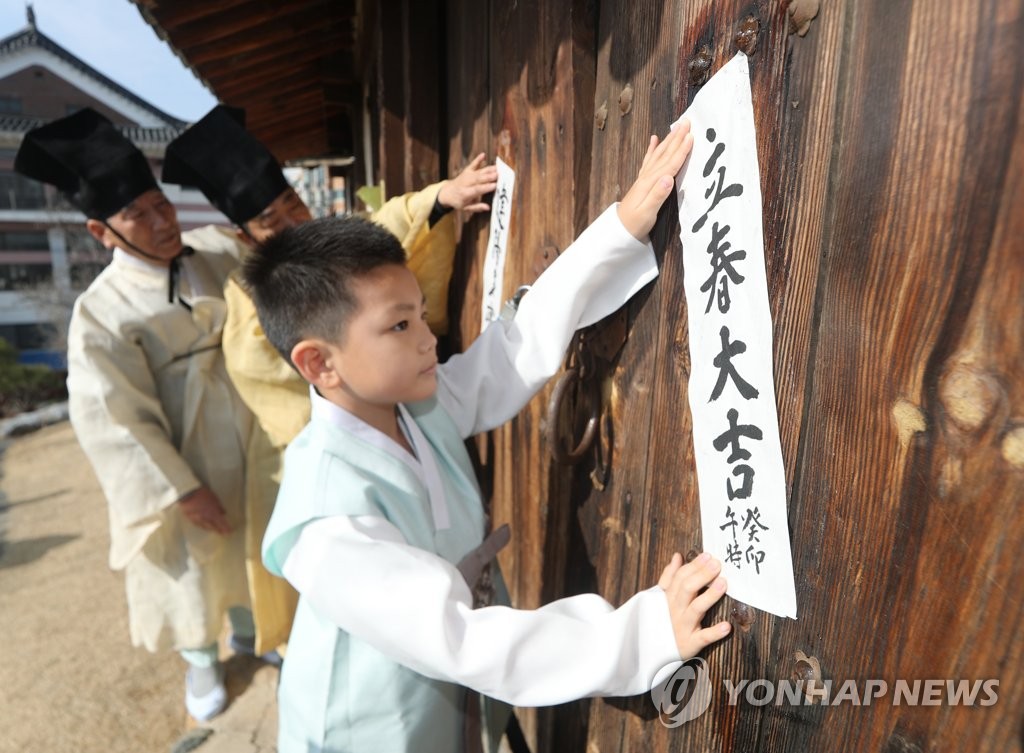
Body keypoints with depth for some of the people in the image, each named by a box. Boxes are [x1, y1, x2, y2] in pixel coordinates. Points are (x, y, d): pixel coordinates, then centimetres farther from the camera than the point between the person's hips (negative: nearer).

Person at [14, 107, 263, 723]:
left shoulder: (219, 253, -7)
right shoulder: (103, 311, -19)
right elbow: (117, 423, -18)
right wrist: (183, 492, -16)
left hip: (248, 450, 5)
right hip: (183, 470, -4)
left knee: (246, 550, 25)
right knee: (190, 570, 18)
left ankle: (247, 632, 54)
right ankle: (202, 662, 47)